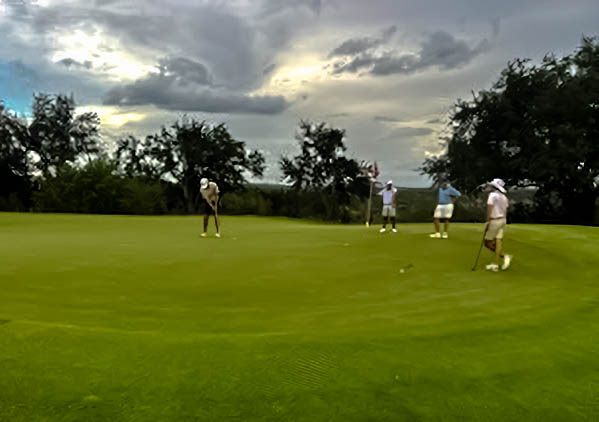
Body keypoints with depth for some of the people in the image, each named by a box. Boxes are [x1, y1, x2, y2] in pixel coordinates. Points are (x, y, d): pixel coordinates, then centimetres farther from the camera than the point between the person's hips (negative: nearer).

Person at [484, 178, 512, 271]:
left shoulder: (492, 195, -14)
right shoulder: (504, 197, 10)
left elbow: (489, 209, -21)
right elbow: (505, 211, 13)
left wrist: (487, 222, -19)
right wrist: (503, 223, 19)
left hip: (494, 221, -8)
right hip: (502, 220, 8)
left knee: (488, 243, 2)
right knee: (498, 242, 5)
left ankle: (504, 256, -7)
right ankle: (495, 265, 4)